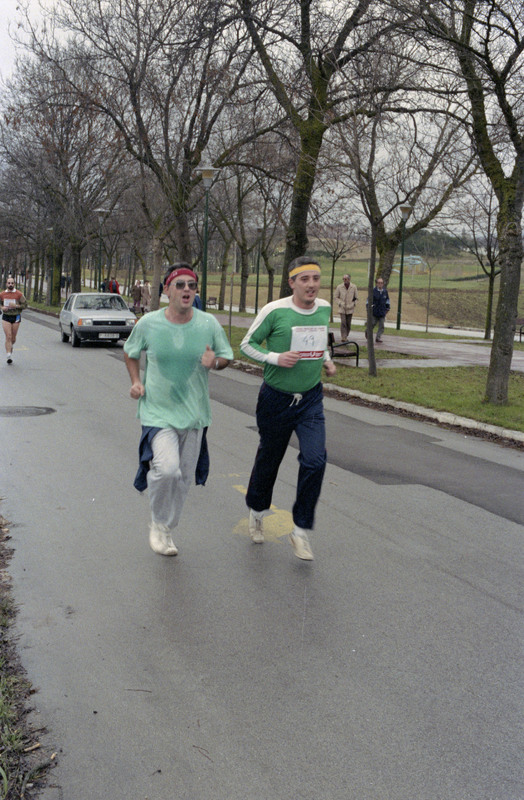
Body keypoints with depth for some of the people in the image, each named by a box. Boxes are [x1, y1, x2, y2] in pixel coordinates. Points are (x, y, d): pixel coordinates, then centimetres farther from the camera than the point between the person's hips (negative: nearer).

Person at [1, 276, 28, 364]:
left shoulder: (19, 294, -3)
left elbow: (25, 305, -1)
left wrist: (15, 305, -16)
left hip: (16, 317, 0)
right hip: (6, 317, 0)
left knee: (13, 337, 9)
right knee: (8, 337, -10)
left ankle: (11, 347, 42)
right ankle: (9, 355, -14)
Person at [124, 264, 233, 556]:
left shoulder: (209, 324, -4)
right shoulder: (148, 323, -6)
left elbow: (226, 356, 9)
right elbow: (131, 353, 13)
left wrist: (215, 362, -14)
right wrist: (136, 381, -2)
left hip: (194, 411, 3)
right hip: (158, 410, -3)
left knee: (183, 478, 12)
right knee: (167, 469, -23)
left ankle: (167, 529, 35)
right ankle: (158, 524, 5)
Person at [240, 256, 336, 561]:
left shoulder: (325, 308, 1)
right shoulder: (274, 311, -15)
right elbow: (247, 344, -5)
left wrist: (327, 360, 5)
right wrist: (275, 358, -20)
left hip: (311, 399, 3)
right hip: (276, 398, -3)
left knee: (315, 460, -13)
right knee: (269, 460, 14)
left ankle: (301, 530, 3)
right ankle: (257, 512, 43)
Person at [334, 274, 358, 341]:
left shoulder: (353, 287, -3)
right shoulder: (339, 287, -5)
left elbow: (356, 297, 7)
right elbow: (336, 297, 5)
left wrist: (353, 304, -6)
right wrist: (340, 303, -8)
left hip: (350, 309, 1)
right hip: (342, 308, -1)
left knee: (348, 323, 6)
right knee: (343, 322, -12)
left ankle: (346, 336, 22)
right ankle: (343, 337, -12)